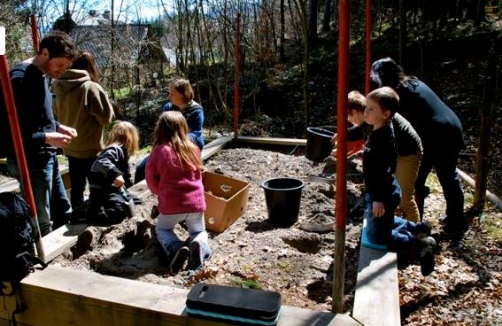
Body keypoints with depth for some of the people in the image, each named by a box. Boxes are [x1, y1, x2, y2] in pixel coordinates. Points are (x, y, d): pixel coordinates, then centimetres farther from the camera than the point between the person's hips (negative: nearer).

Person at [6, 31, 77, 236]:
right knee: (41, 223, 0)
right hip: (30, 161, -9)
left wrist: (58, 127, 4)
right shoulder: (21, 78, -19)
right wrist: (48, 138, -24)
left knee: (63, 211, 19)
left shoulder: (40, 75, 9)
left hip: (46, 158, 10)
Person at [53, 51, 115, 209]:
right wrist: (108, 105, 1)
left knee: (76, 187, 17)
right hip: (90, 148, -6)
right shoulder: (91, 87, -18)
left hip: (70, 147, 6)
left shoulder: (60, 88, 2)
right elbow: (106, 117, -14)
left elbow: (56, 115, 16)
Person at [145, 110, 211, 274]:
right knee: (199, 231, 27)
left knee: (162, 229, 26)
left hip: (171, 204, -2)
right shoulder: (193, 148, 0)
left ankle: (175, 248, -7)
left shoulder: (160, 150, -9)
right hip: (196, 202, 3)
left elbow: (151, 180, 0)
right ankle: (199, 244, -10)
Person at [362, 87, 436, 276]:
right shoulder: (377, 133, 6)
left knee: (376, 236, -3)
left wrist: (379, 199, -26)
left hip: (383, 195, -10)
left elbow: (384, 171, -27)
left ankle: (420, 246, 5)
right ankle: (416, 228, 38)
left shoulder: (383, 138, -24)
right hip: (379, 192, 10)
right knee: (381, 223, 29)